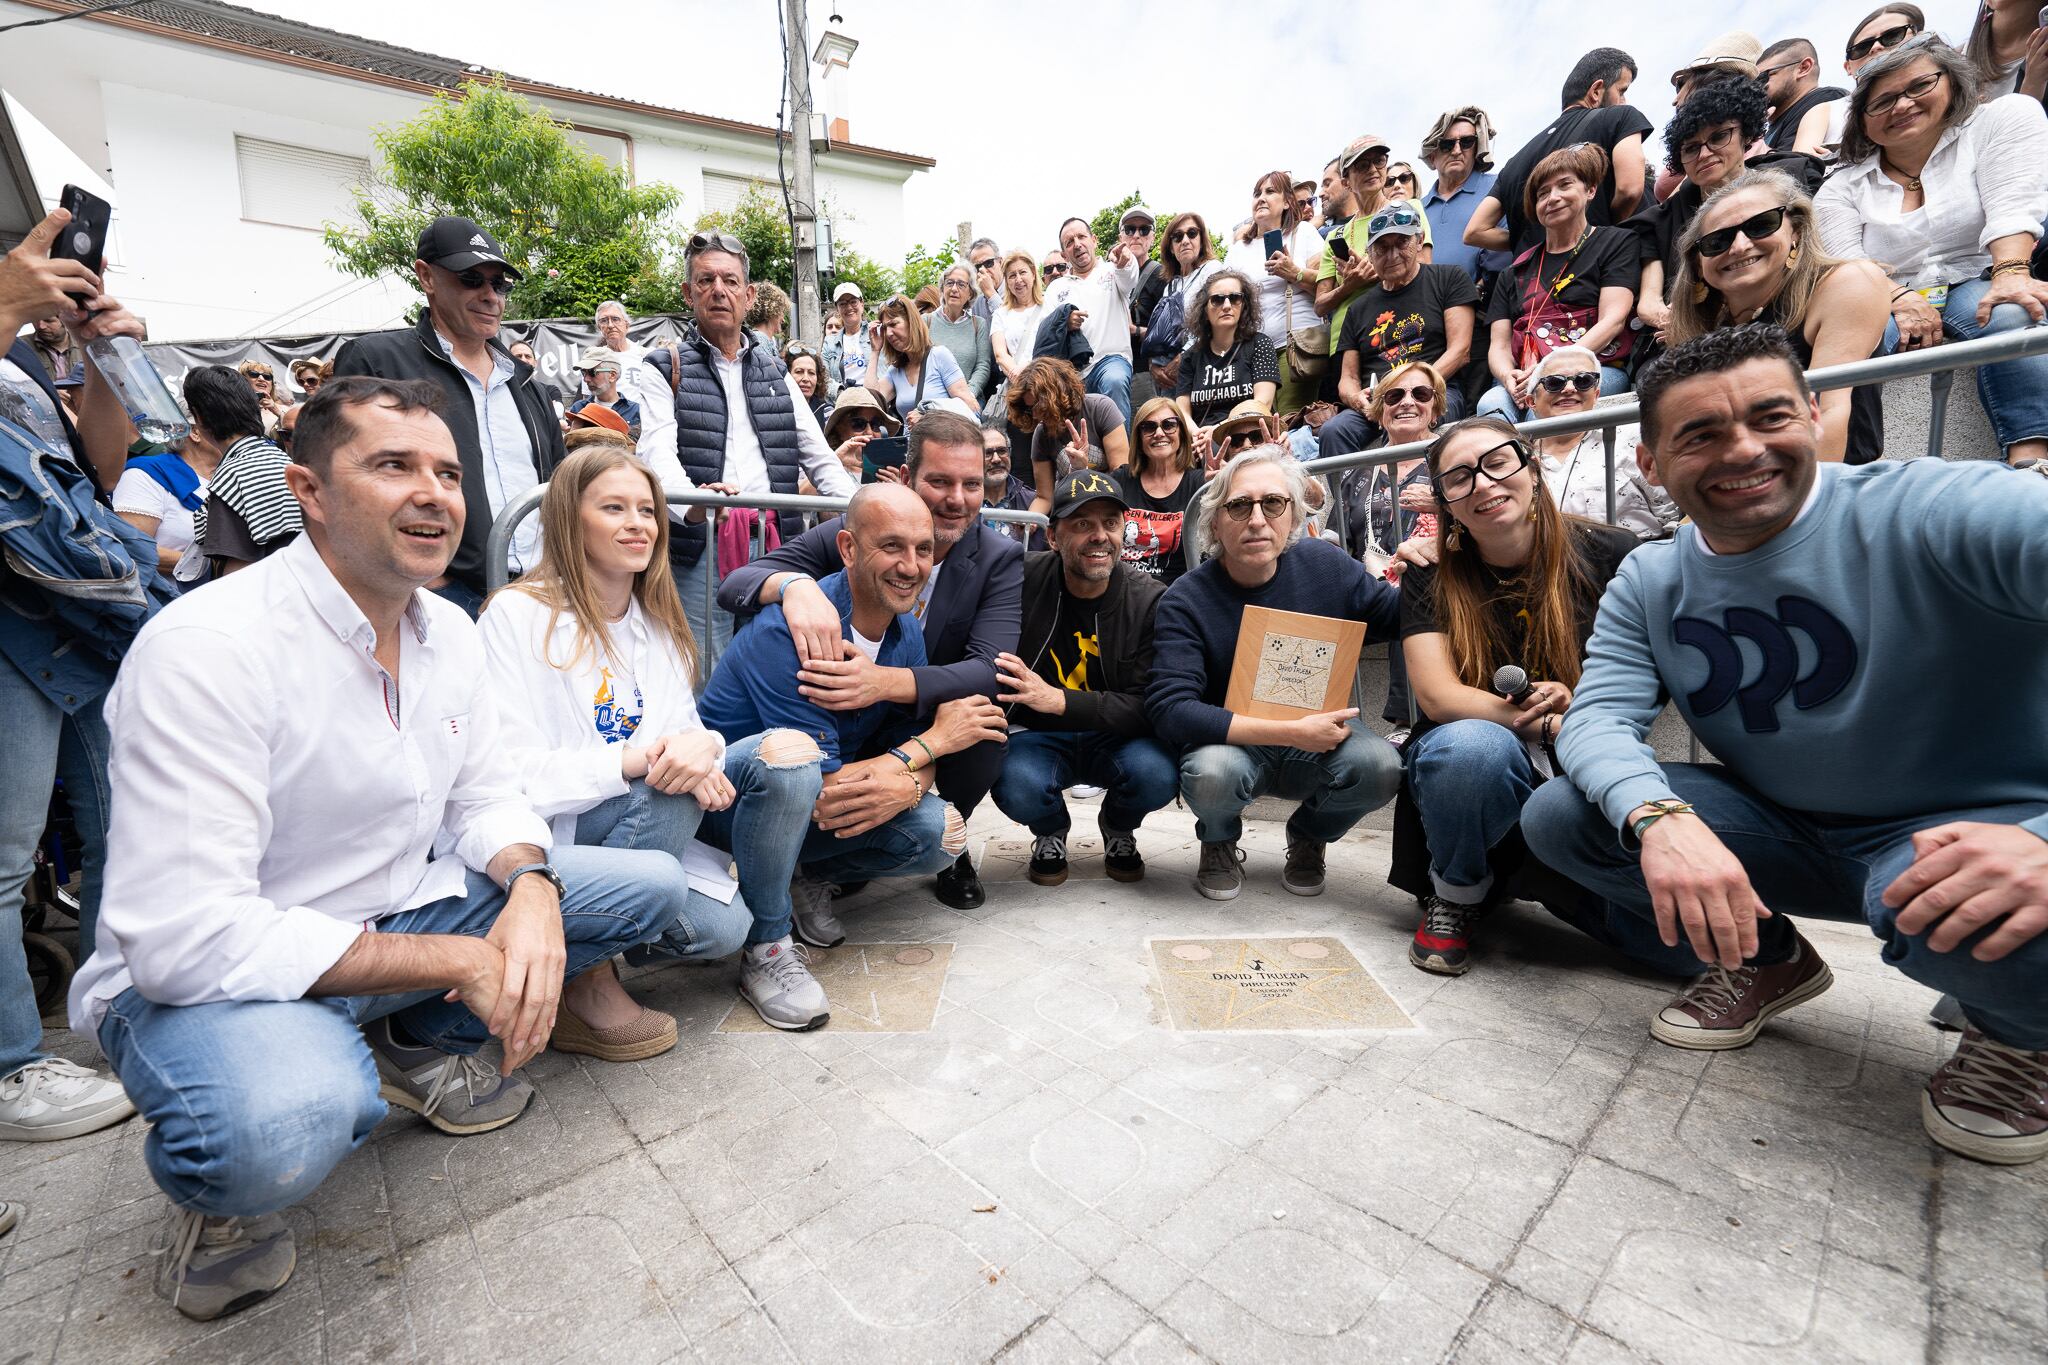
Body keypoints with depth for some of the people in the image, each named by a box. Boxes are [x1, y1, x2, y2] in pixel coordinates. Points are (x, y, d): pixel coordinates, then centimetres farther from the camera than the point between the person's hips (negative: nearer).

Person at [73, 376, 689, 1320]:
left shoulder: (449, 630, -1)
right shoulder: (205, 647, -23)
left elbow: (486, 794, 6)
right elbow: (184, 940, -27)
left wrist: (531, 885, -17)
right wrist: (458, 961, -24)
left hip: (401, 912, 7)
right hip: (206, 974, -6)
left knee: (651, 885, -2)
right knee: (287, 1126, -39)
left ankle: (420, 1043, 13)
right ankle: (213, 1192, 1)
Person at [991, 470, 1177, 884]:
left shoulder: (1151, 601, -10)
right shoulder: (1025, 579, -10)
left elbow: (1150, 706, -15)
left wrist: (1058, 700, -27)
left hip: (1114, 740, 1)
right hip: (1036, 736, 0)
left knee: (1157, 775, -30)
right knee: (1018, 788, -32)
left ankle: (1118, 828, 11)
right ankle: (1051, 831, 10)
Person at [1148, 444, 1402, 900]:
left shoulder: (1325, 564, -6)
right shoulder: (1186, 600, -17)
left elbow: (1399, 617, 10)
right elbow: (1170, 709, -28)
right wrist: (1291, 733, -30)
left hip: (1320, 744, 3)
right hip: (1232, 743, -3)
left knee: (1380, 764, -27)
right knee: (1212, 774, -36)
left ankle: (1309, 834, 9)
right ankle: (1219, 842, 4)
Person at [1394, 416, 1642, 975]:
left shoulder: (1610, 554, -4)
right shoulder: (1431, 576, -4)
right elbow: (1437, 696, -14)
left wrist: (1583, 702, -19)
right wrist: (1556, 725, -20)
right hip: (1470, 766, -1)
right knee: (1474, 744, -37)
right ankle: (1455, 895, -7)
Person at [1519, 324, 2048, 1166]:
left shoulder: (1931, 510, -18)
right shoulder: (1648, 584, -4)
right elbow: (1599, 717, -14)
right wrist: (1659, 817, -36)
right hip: (1783, 835, 4)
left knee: (1959, 916, -38)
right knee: (1556, 817, -14)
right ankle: (1765, 962, 12)